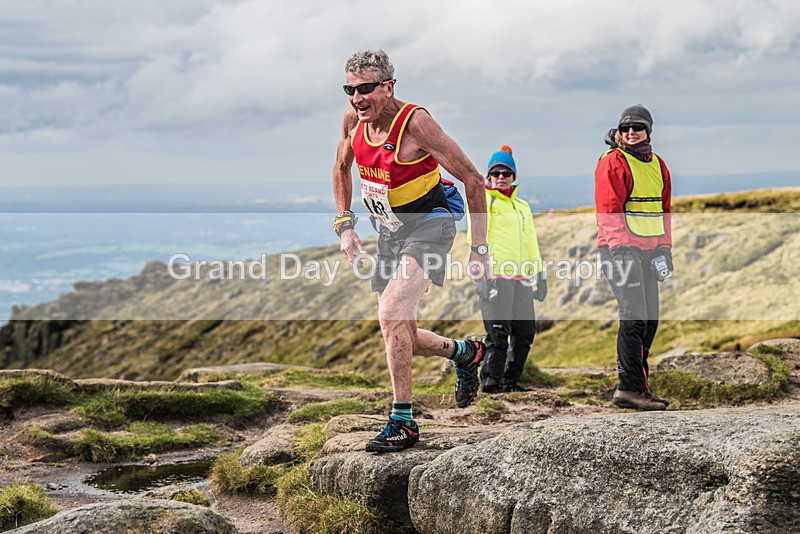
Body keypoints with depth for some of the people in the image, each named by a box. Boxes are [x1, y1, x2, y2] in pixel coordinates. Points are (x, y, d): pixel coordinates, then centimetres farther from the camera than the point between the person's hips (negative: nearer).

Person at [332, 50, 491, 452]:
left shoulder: (416, 123, -23)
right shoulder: (353, 119, -5)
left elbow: (472, 180, -17)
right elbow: (341, 167, 17)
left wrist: (479, 249, -17)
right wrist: (344, 224, 6)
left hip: (429, 226, -7)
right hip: (391, 233, 7)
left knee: (391, 315, -26)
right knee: (401, 336, 11)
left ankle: (402, 423, -18)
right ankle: (464, 352, 40)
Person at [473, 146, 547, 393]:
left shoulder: (522, 207, 25)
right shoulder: (483, 201, 2)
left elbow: (531, 243, 28)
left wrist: (539, 274, 20)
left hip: (521, 279, 7)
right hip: (495, 277, -7)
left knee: (525, 332, 7)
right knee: (498, 332, -10)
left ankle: (510, 380, 16)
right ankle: (491, 381, -3)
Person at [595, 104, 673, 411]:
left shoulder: (658, 165, 16)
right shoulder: (613, 163, -6)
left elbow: (664, 209, 21)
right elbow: (609, 211, -13)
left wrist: (664, 248, 14)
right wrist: (621, 249, -20)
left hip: (648, 249, 8)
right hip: (621, 248, -8)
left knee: (649, 319, 8)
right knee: (634, 316, -15)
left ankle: (635, 384, 15)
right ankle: (630, 389, -14)